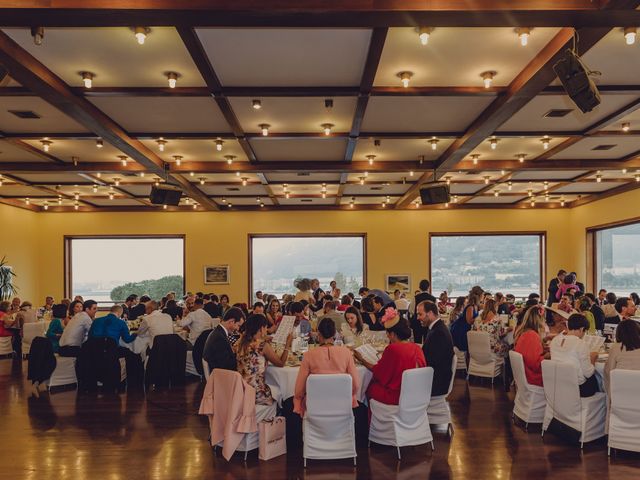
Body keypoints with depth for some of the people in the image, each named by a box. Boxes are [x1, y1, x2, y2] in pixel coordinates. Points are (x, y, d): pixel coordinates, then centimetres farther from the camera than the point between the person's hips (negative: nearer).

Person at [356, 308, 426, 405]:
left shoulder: (392, 349, -21)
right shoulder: (417, 348, -2)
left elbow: (378, 372, -9)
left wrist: (361, 360, 2)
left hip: (395, 396, -7)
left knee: (368, 387, 15)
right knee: (374, 381, 21)